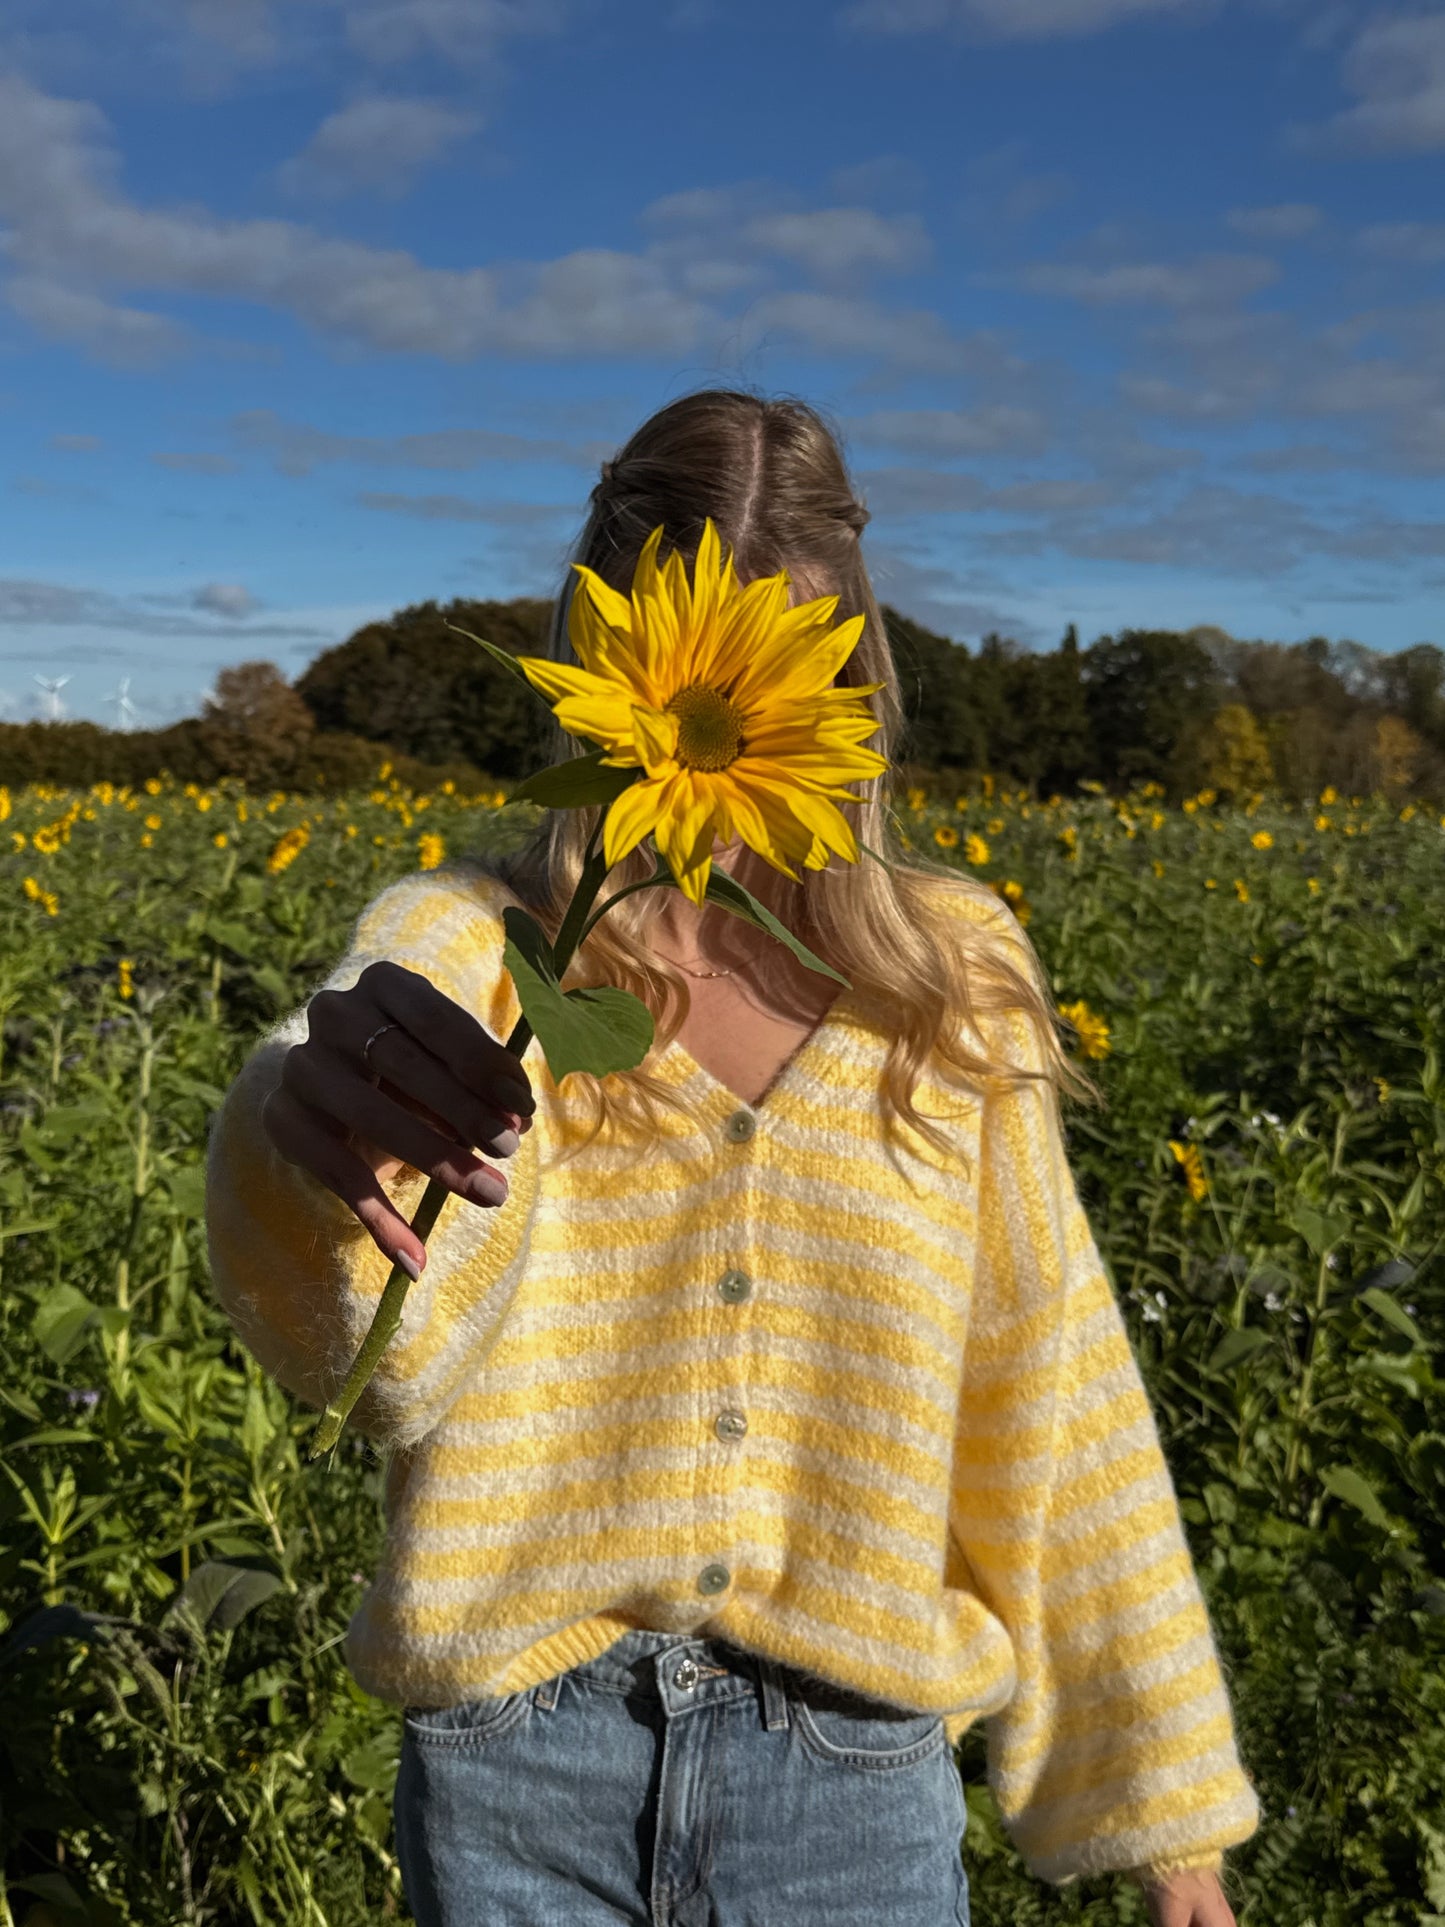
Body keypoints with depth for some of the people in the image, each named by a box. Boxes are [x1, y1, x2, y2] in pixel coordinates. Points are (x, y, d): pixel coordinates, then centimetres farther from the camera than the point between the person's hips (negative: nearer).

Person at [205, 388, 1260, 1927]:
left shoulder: (954, 981, -2)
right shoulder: (465, 944, -8)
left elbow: (1049, 1397, 2)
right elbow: (375, 1343, -27)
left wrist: (1163, 1798, 7)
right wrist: (319, 1123, -50)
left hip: (851, 1770, 1)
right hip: (517, 1763, 0)